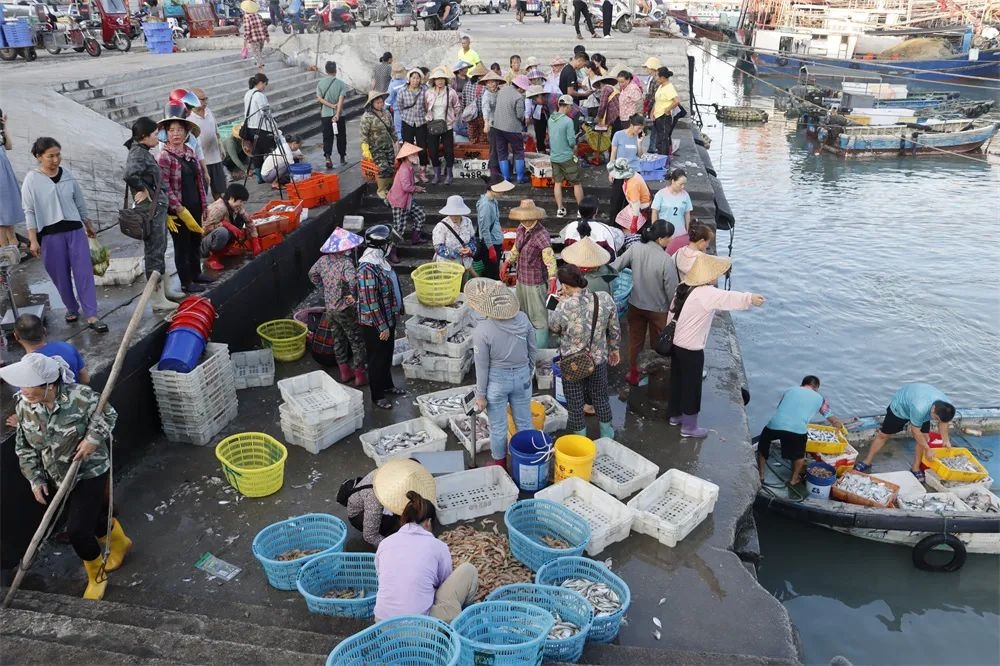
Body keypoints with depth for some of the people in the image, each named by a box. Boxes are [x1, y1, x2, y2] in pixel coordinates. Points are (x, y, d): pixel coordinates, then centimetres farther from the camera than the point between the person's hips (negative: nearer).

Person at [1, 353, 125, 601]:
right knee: (92, 516, 22)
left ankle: (96, 575, 22)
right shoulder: (23, 406, -11)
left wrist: (93, 438, -23)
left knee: (77, 530, -7)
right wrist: (35, 478, -3)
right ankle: (120, 543, 54)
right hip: (57, 478, 5)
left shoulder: (80, 396, -27)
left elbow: (108, 414, -8)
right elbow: (24, 447, 1)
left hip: (89, 473, -5)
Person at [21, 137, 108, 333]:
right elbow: (29, 212, -5)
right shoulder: (32, 180, -7)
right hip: (50, 235, -2)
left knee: (84, 272, -3)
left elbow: (80, 202, 12)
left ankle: (91, 317, -2)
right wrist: (33, 240, -9)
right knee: (61, 275, 8)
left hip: (75, 230, 2)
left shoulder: (68, 174, 1)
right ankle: (72, 308, 29)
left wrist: (89, 226, 19)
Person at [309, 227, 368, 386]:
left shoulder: (323, 260, -2)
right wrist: (353, 296, -26)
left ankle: (344, 373, 29)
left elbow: (312, 274, 15)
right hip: (346, 309, -7)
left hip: (329, 308, 7)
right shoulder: (345, 263, -24)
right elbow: (353, 280, -41)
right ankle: (359, 376, 13)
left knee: (338, 339, 20)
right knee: (357, 341, 7)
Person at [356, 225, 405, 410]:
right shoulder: (368, 269, -28)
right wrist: (382, 327, -22)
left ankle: (387, 385, 42)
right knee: (377, 358, 7)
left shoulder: (380, 261, 3)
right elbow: (370, 302, -27)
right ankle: (377, 396, 23)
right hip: (375, 324, -9)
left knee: (387, 355, 23)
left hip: (388, 319, 9)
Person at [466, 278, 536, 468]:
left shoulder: (482, 330, -24)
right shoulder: (522, 319, -12)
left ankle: (500, 463, 35)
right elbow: (533, 351, 0)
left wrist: (480, 395, -3)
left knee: (498, 426, 16)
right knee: (524, 423, 21)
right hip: (522, 377, 4)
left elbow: (482, 367, -15)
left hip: (497, 381, -4)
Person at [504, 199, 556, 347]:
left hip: (535, 281, -9)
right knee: (523, 312, 24)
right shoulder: (521, 229, -1)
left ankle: (540, 349, 16)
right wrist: (507, 263, 23)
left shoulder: (541, 235, -26)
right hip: (521, 278, 9)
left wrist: (552, 279, -50)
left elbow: (549, 258, -37)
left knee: (538, 315, 3)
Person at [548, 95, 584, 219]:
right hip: (567, 157, -6)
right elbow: (572, 141, -20)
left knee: (557, 183, 13)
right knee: (577, 183, 6)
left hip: (554, 156, 6)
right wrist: (574, 147, 4)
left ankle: (560, 209, 17)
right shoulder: (568, 121, -19)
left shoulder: (551, 119, 1)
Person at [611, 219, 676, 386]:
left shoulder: (635, 248, -16)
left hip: (635, 305, 4)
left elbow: (614, 267, -8)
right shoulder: (666, 260, -28)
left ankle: (633, 375, 37)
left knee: (635, 341, 22)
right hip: (658, 309, -4)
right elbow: (672, 291, -20)